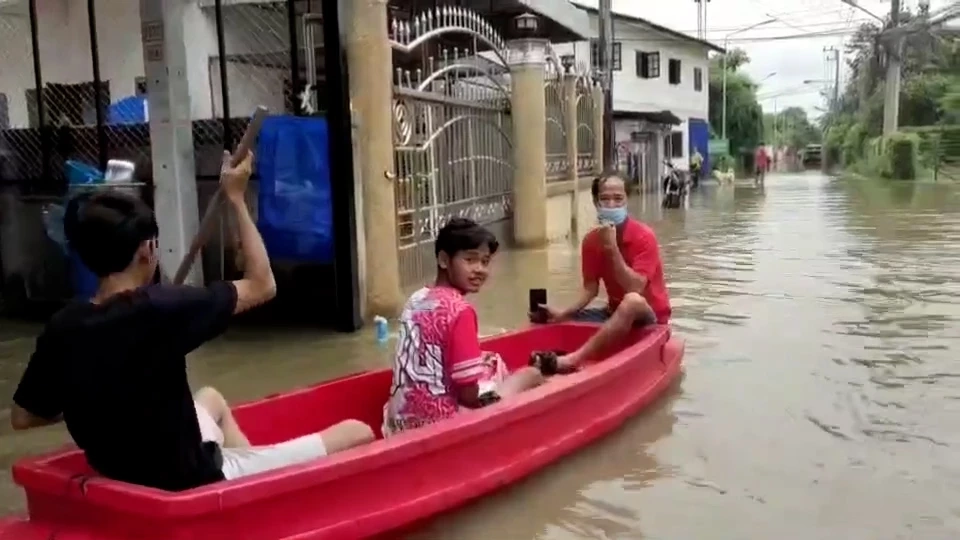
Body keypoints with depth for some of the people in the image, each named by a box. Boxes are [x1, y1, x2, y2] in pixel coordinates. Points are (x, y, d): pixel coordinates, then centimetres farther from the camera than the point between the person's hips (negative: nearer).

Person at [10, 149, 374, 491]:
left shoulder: (62, 328, -7)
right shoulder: (159, 308, -25)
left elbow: (22, 417, 6)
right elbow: (262, 286, -14)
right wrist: (236, 198, -8)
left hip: (127, 479, 8)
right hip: (195, 483, -8)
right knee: (356, 433, -2)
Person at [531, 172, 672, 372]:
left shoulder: (644, 236, -18)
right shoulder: (591, 240, -2)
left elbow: (635, 289, -27)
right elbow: (590, 288, 0)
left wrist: (612, 248, -30)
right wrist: (564, 313, -16)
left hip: (649, 315, -6)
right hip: (615, 312, 6)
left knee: (632, 301, -39)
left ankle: (574, 359, -44)